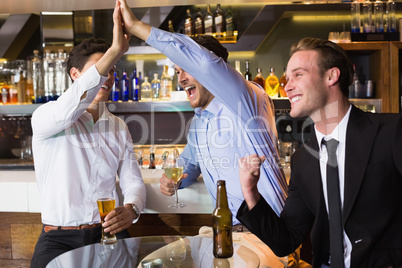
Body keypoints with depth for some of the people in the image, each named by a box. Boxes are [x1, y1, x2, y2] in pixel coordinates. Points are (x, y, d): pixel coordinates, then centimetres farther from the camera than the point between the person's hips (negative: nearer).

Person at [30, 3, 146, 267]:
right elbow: (66, 111, -27)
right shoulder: (45, 117, -3)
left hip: (109, 233, 3)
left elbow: (133, 180, 6)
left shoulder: (119, 127, 12)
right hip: (59, 236, -3)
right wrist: (115, 51, -33)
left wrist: (131, 209, -19)